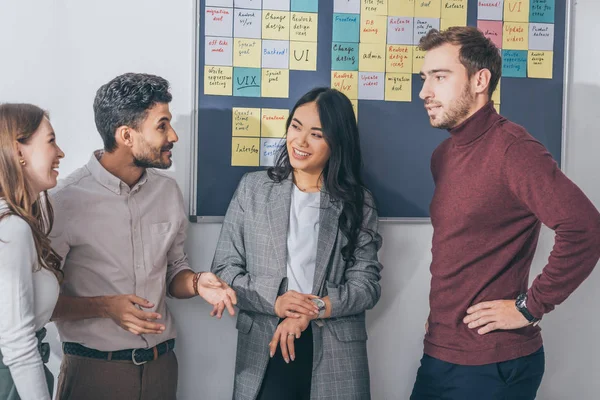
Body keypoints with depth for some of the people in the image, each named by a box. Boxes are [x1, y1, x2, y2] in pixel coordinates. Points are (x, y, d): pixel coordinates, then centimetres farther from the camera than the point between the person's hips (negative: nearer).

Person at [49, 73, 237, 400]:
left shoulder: (168, 191, 2)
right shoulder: (65, 201, -14)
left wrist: (196, 283, -9)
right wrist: (104, 307, -23)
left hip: (161, 364, 5)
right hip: (94, 369, -5)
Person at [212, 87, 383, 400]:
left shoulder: (358, 201, 2)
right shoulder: (252, 188, 2)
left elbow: (366, 283, -4)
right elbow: (224, 269, 0)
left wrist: (312, 310, -18)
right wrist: (273, 302, -15)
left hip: (335, 355, 0)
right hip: (262, 351, 0)